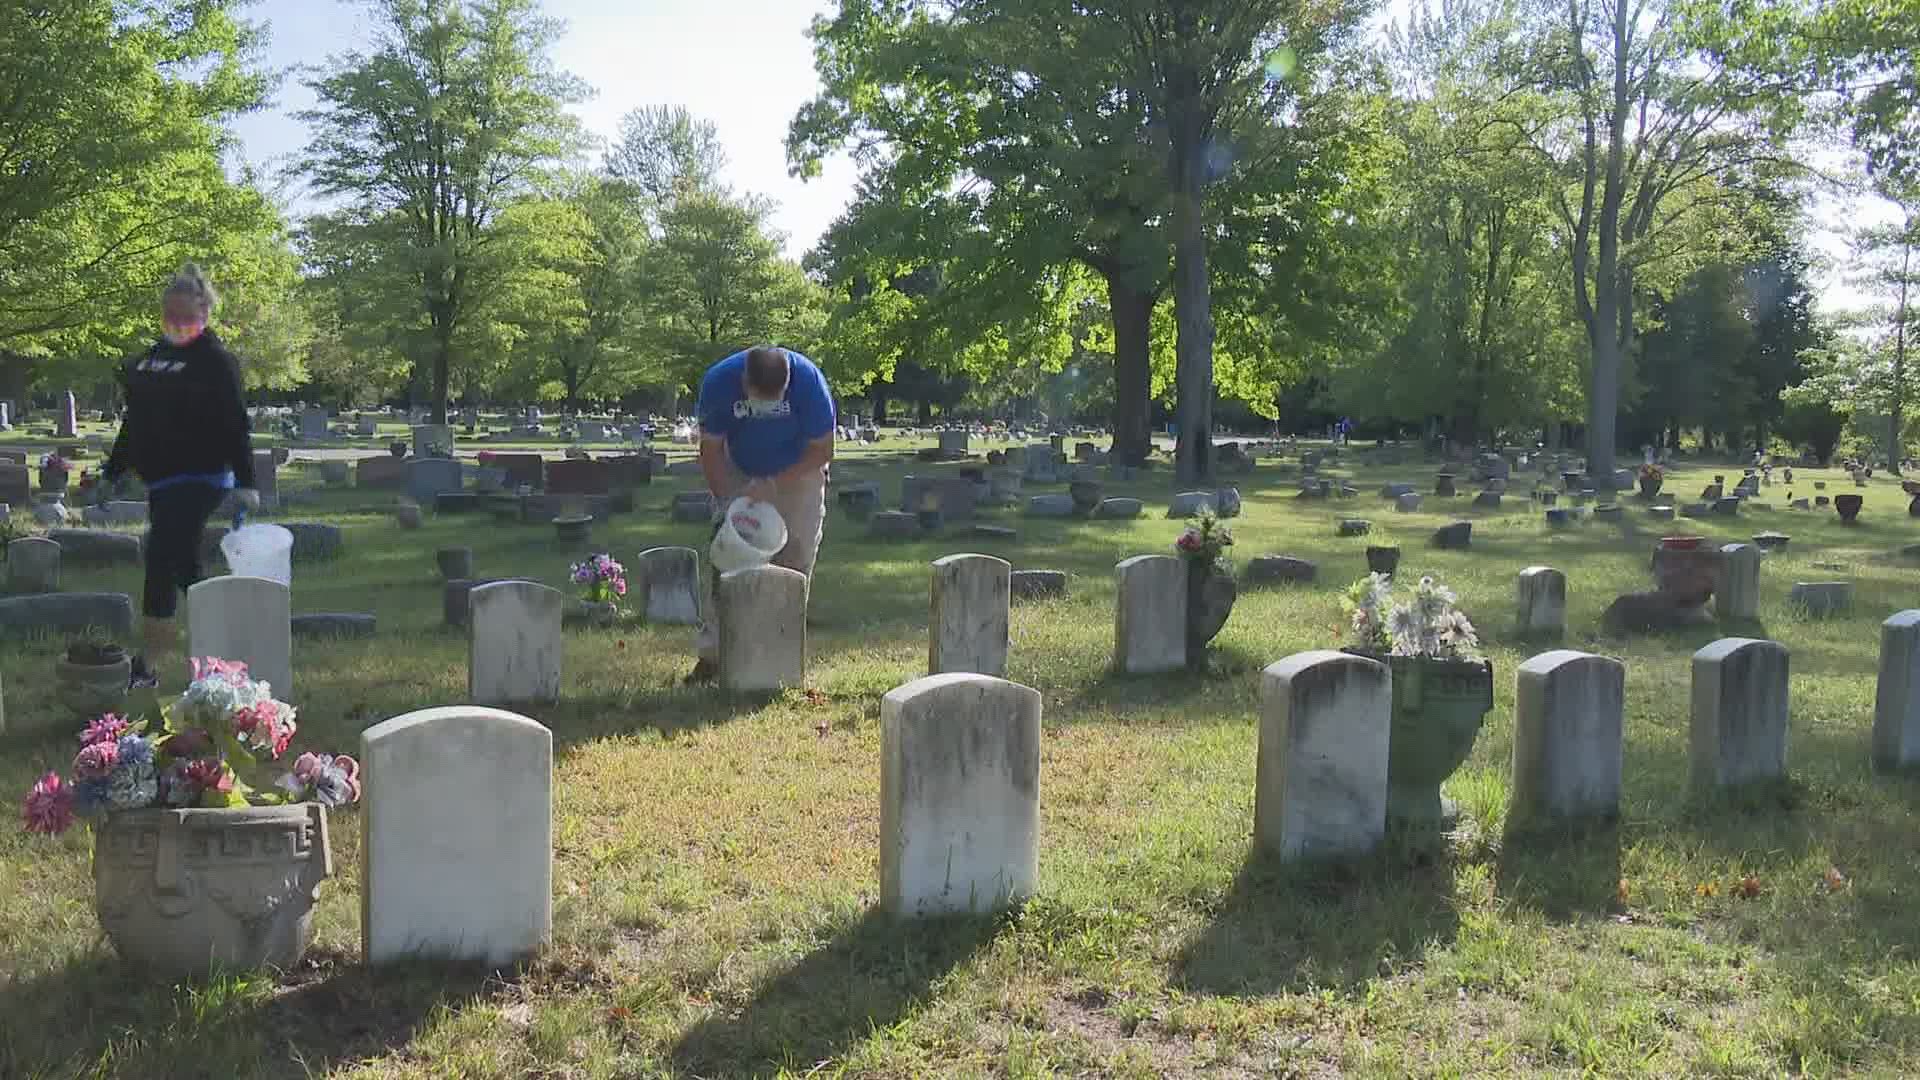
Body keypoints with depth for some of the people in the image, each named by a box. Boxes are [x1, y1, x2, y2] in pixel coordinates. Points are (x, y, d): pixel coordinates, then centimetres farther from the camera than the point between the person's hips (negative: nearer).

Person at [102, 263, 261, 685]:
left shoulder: (215, 360, -9)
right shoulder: (152, 357, 15)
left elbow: (234, 425, -14)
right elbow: (133, 421, 22)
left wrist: (244, 482, -18)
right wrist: (113, 472, 23)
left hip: (198, 480, -9)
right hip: (161, 481, 9)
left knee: (161, 567, -13)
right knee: (184, 567, 14)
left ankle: (146, 667, -8)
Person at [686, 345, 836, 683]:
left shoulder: (808, 380, -31)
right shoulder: (718, 382, -27)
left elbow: (821, 450, -21)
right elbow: (711, 449, -15)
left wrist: (774, 485, -29)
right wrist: (725, 502, -25)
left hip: (798, 473, -1)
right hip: (739, 475, 1)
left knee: (794, 564, -6)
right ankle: (712, 654, -6)